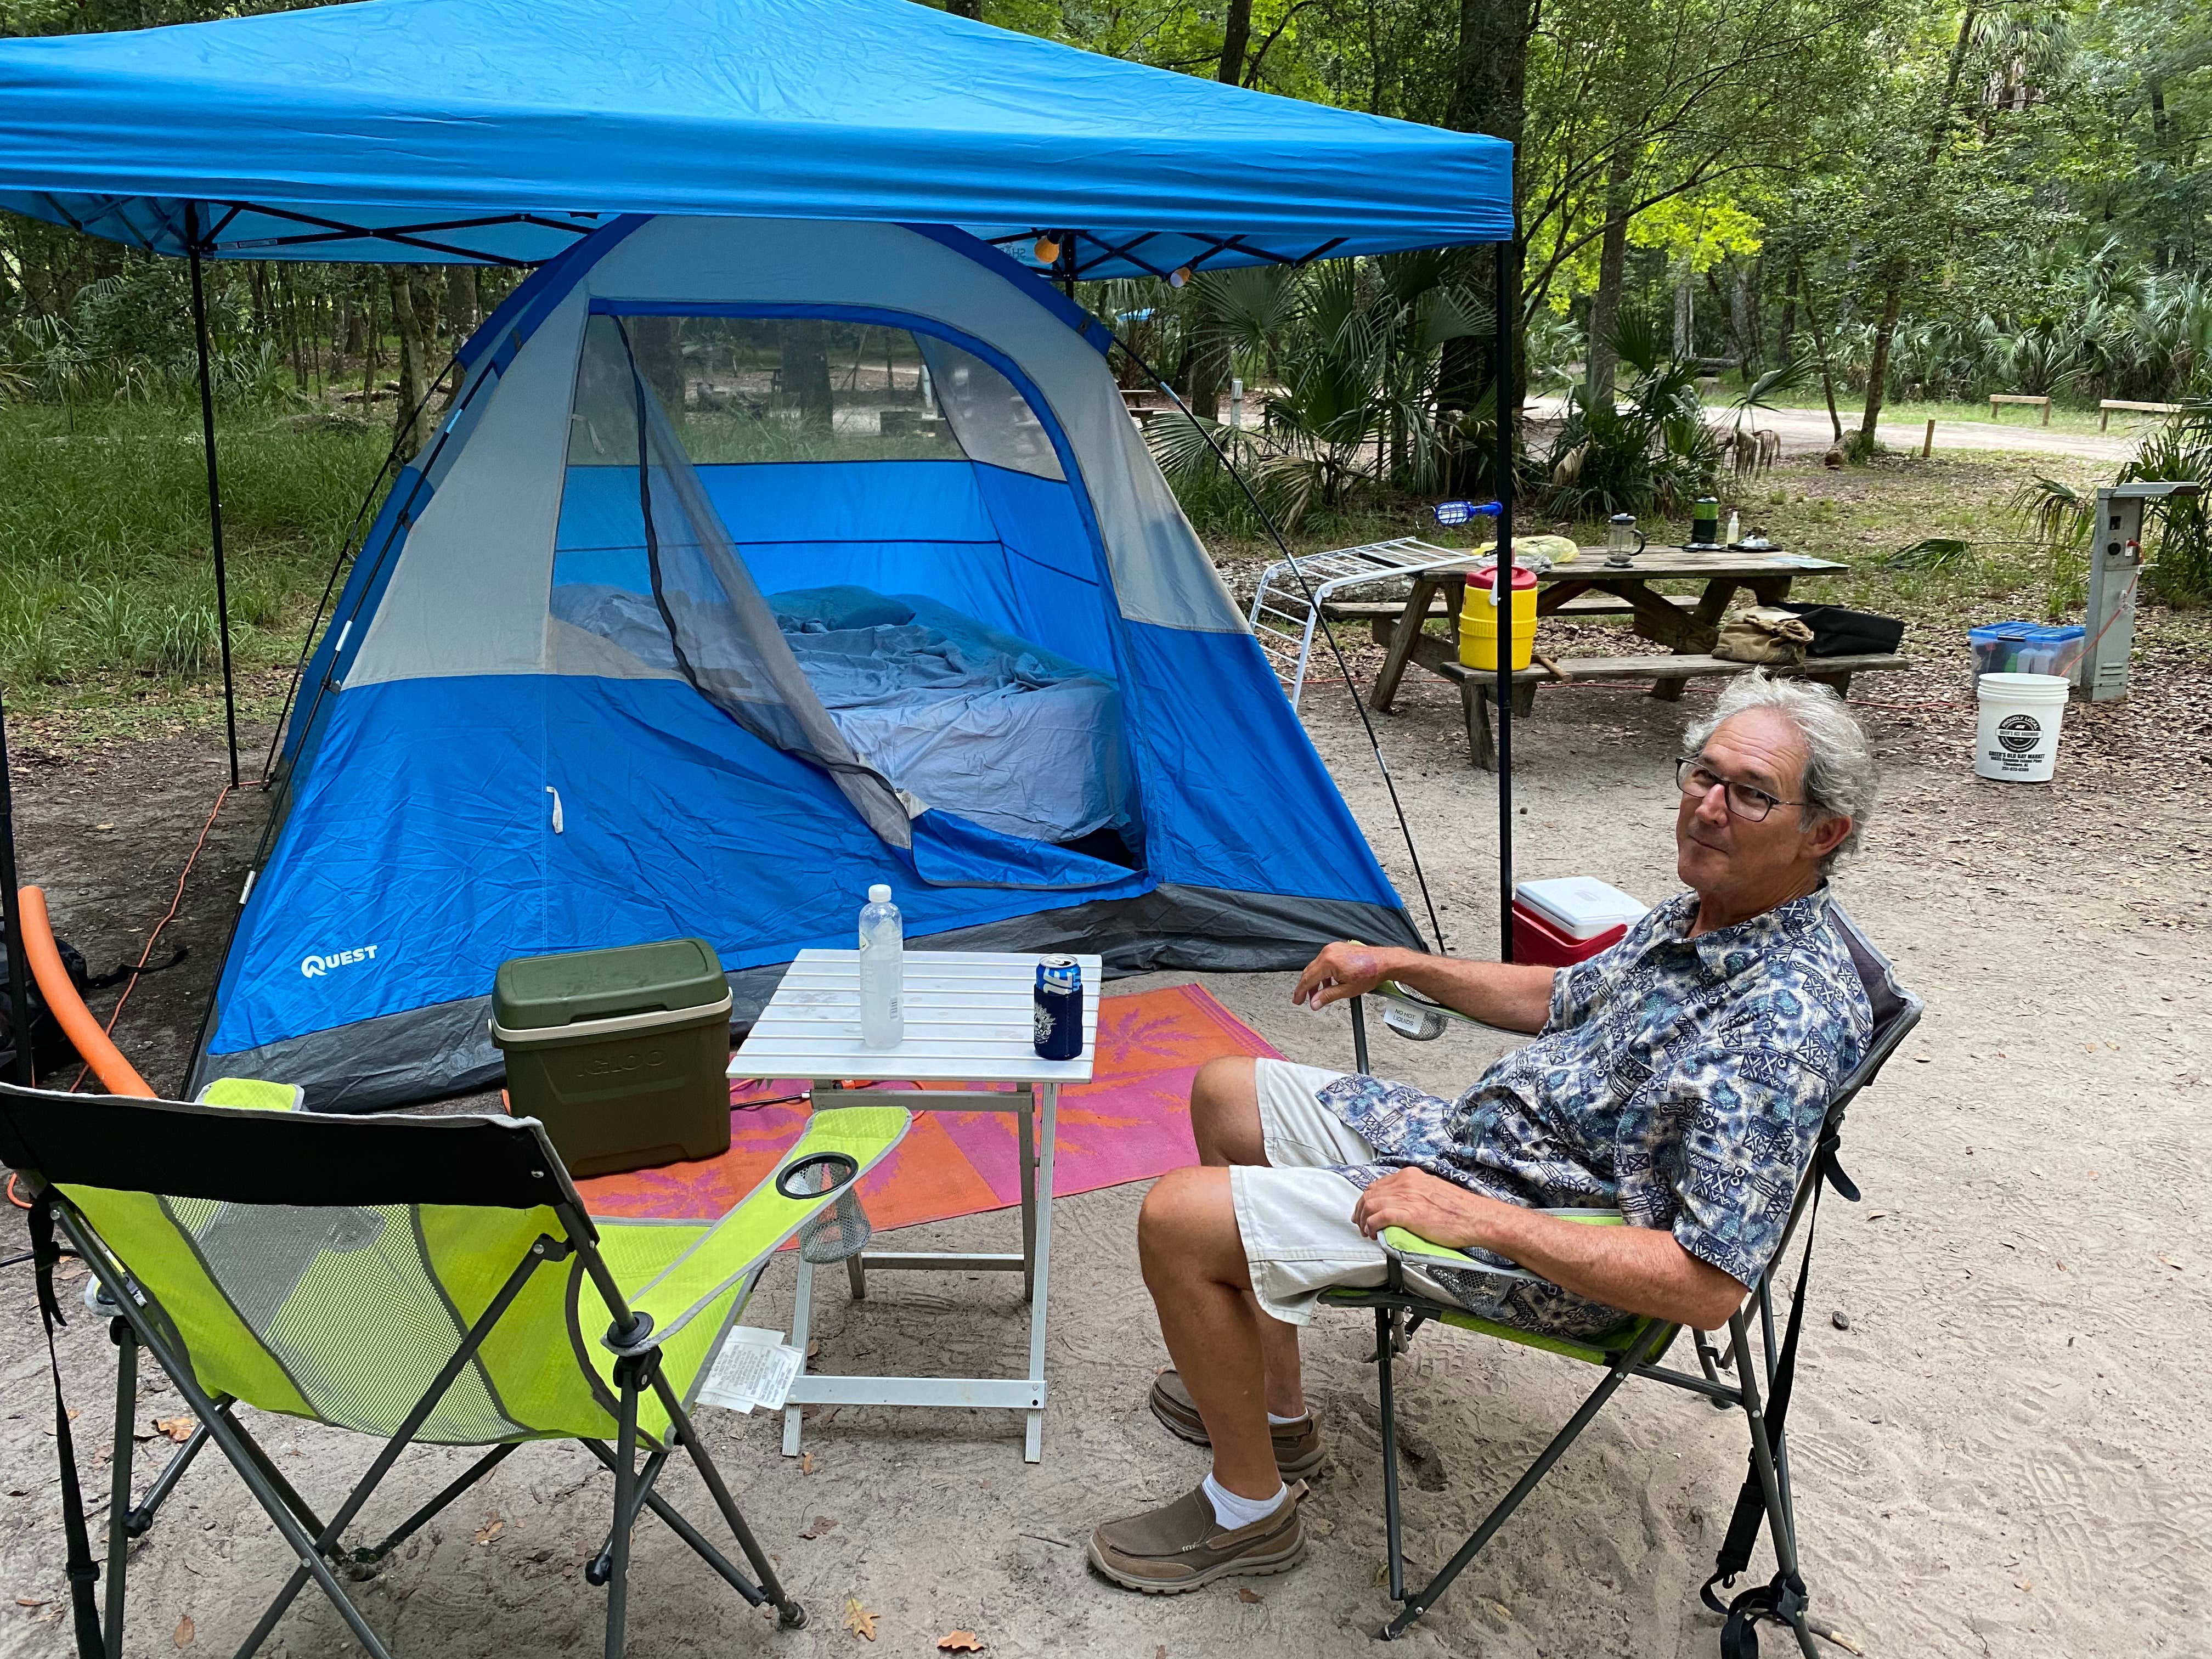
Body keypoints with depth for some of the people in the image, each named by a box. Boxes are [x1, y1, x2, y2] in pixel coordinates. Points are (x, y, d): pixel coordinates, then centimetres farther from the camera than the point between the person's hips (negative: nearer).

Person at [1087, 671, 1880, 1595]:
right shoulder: (1698, 913, 2)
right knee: (1225, 1094, 20)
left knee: (1178, 1219, -16)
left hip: (1534, 1244, -10)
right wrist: (1399, 965, 14)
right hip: (1467, 1129, 10)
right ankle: (1272, 1409, 28)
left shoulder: (1787, 1023, -27)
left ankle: (1250, 1506, 7)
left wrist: (1479, 1219, -28)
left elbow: (1708, 1287, -29)